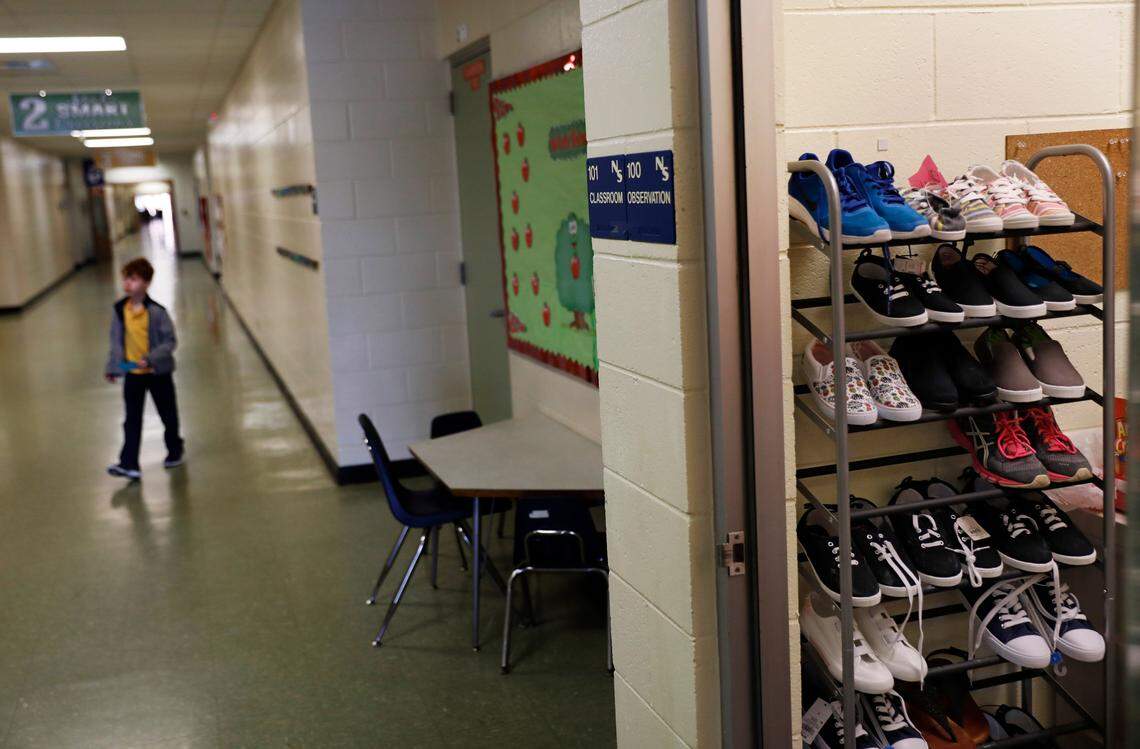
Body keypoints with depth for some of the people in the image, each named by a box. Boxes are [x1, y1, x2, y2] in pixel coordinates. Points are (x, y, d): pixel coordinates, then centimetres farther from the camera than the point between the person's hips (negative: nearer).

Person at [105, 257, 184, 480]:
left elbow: (170, 341, -14)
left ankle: (174, 451, 35)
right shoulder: (120, 310, -3)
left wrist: (150, 359, -26)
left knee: (168, 415, 14)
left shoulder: (156, 311, -16)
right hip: (132, 373, 3)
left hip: (158, 372, -3)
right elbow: (116, 341, 7)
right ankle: (129, 464, -3)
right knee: (132, 420, -1)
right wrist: (113, 367, 6)